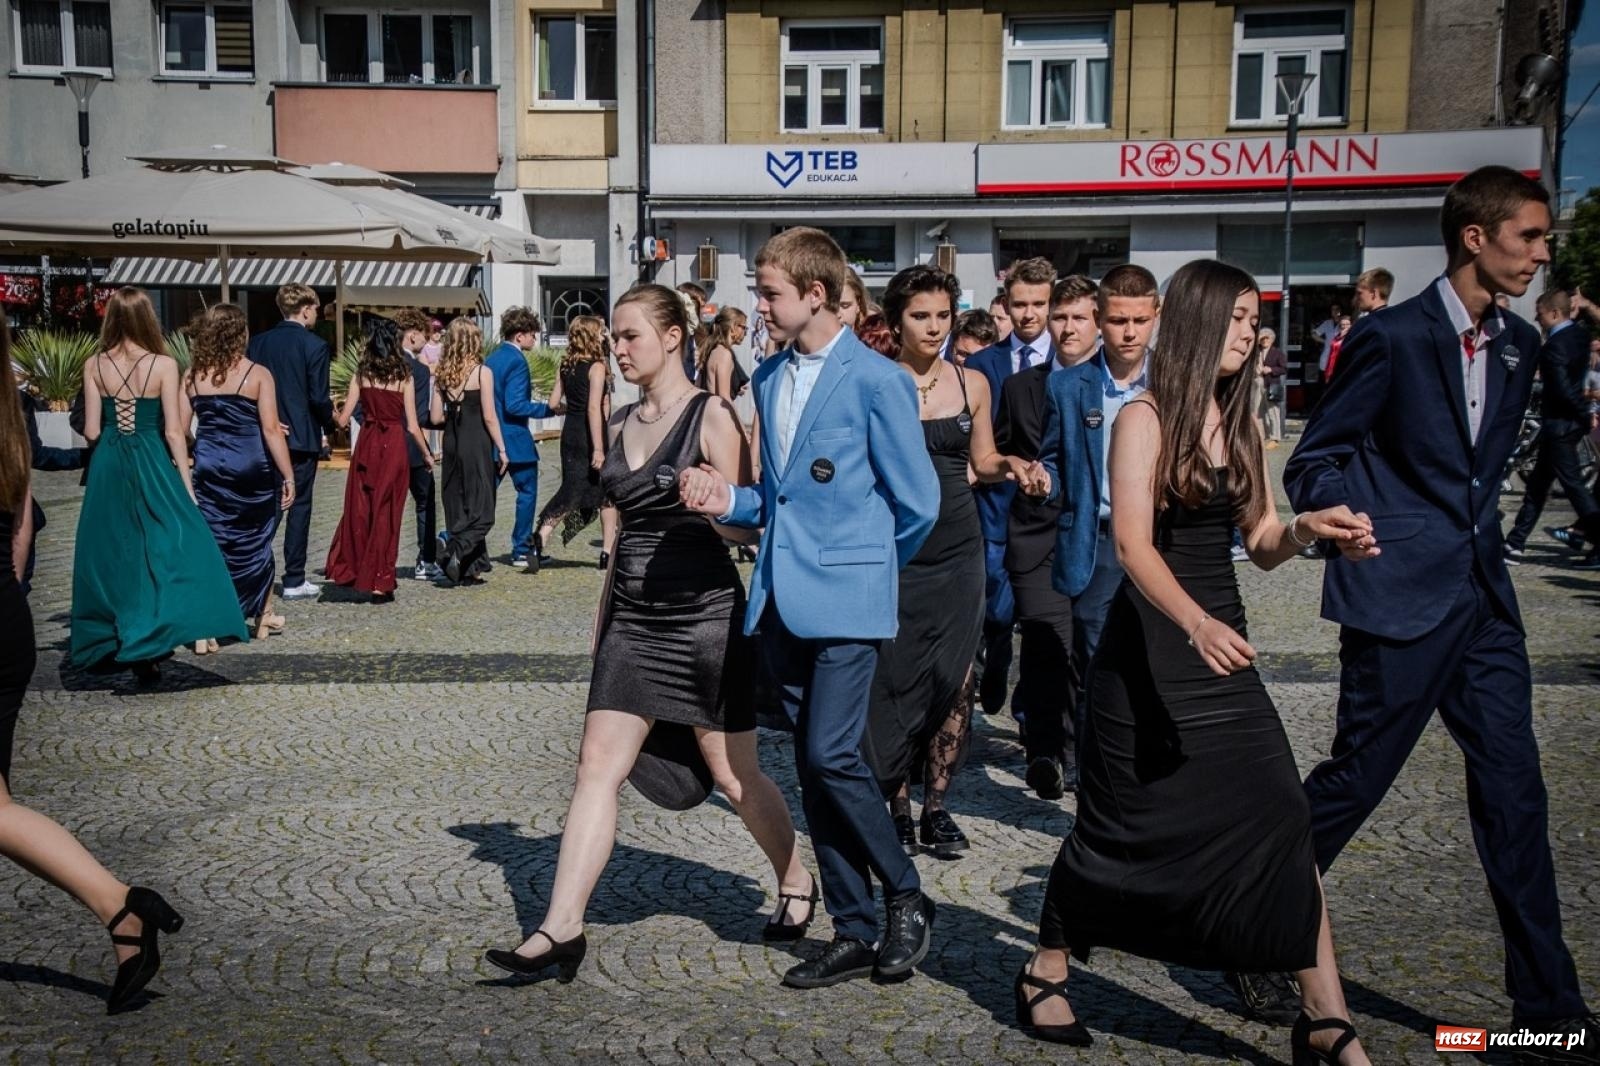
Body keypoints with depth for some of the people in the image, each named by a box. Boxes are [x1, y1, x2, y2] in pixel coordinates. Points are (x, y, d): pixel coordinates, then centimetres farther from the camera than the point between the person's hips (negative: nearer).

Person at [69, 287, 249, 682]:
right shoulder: (163, 365, -8)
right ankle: (143, 646, -7)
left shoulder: (94, 366, 0)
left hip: (108, 467, 4)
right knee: (162, 548, 2)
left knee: (109, 553, 14)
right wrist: (186, 483, -3)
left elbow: (91, 431, -1)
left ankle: (105, 643, 24)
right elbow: (174, 431, -9)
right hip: (151, 465, -3)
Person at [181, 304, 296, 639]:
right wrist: (288, 476, -10)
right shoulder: (257, 374, -7)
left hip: (209, 468, 2)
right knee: (256, 542, 14)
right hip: (252, 467, -2)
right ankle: (263, 617, 28)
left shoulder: (193, 376, 2)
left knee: (211, 544, 7)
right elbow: (271, 429, -12)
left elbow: (179, 429, 1)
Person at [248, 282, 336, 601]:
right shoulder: (315, 346, -11)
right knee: (299, 507, 3)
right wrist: (330, 424, 4)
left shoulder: (258, 342, 4)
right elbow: (319, 397, -13)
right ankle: (294, 581, 7)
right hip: (302, 438, -5)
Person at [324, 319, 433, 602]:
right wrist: (427, 454, 9)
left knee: (359, 509, 13)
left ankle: (349, 570, 13)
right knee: (386, 514, 5)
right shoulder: (404, 377, -4)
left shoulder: (362, 374, 0)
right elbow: (412, 426, -5)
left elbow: (343, 420, -1)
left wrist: (331, 414, 21)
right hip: (394, 446, -1)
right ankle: (379, 583, 9)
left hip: (366, 445, 1)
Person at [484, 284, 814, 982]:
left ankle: (797, 885, 30)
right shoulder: (621, 423, 11)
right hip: (632, 619, 6)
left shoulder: (711, 416, -8)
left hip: (705, 616, -6)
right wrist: (604, 616, 22)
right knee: (597, 767, -1)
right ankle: (561, 930, 2)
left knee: (732, 775, 6)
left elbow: (742, 526, -10)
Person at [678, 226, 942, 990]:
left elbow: (918, 502, -5)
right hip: (781, 600, 7)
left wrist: (866, 569, 7)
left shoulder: (876, 380, -8)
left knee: (830, 755, -14)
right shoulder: (769, 379, 13)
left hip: (845, 599, -7)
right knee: (813, 766, 9)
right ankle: (853, 932, 20)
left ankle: (907, 898, 10)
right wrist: (726, 500, 1)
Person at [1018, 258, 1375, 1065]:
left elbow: (1261, 545, 13)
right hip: (1149, 646, -6)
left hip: (1221, 641, 6)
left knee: (1282, 817, -5)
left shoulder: (1239, 424, 12)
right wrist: (1197, 623, -35)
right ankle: (1044, 974, 24)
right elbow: (1133, 544, -19)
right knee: (1123, 822, 3)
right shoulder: (1143, 419, -8)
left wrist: (1305, 530, -10)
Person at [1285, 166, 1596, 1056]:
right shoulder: (1394, 337, -10)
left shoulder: (1519, 344, 11)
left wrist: (1477, 528, 14)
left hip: (1484, 598, 7)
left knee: (1515, 793, 7)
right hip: (1402, 598, -7)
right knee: (1356, 778, 2)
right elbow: (1315, 461, -7)